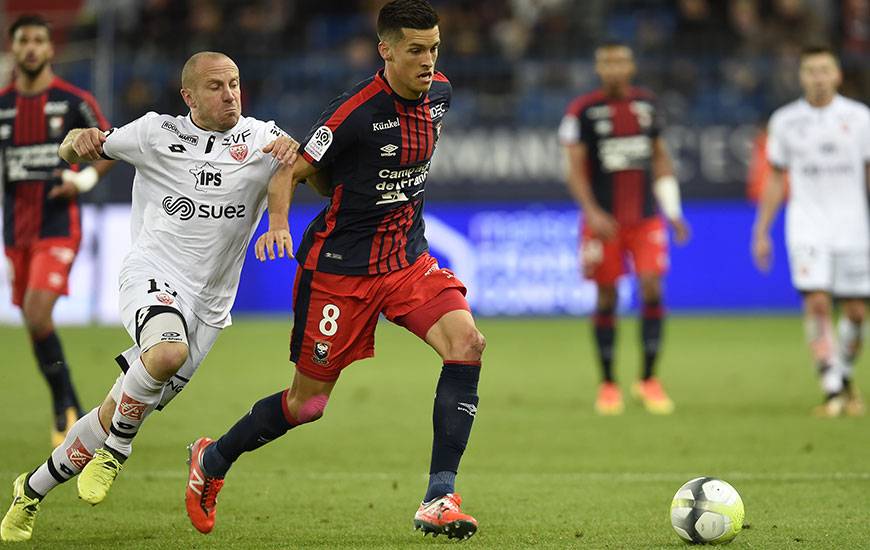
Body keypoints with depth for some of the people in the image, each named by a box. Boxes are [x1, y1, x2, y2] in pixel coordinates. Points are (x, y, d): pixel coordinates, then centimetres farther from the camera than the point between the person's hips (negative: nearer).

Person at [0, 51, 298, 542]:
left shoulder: (260, 139, 4)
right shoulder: (157, 133, 3)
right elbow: (78, 152, 10)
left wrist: (292, 149, -32)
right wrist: (80, 140, -14)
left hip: (208, 307, 2)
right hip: (153, 276, -2)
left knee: (117, 417, 7)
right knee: (168, 351, -37)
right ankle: (116, 451, -13)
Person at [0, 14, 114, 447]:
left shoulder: (74, 102, -3)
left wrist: (86, 179, -10)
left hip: (58, 228, -5)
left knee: (37, 315, -21)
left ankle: (64, 404, -6)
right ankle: (69, 408, 22)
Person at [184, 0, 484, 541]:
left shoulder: (439, 94, 0)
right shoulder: (357, 111, -20)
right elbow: (291, 171, -12)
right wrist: (278, 223, -27)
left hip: (409, 259, 5)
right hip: (340, 267, -5)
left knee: (468, 343, -20)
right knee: (308, 403, 2)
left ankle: (439, 500, -18)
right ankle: (212, 460, 31)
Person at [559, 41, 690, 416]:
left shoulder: (646, 105, 8)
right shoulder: (583, 111, -4)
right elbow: (575, 169, -6)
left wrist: (672, 210, 11)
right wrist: (592, 213, -18)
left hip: (646, 217, 3)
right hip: (604, 221, -3)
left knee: (652, 288, -9)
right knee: (607, 298, 2)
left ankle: (648, 379, 0)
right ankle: (608, 384, 13)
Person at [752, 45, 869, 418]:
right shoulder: (785, 120, 5)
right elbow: (776, 180, 13)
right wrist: (761, 232, 11)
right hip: (807, 229, 0)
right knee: (817, 304, -15)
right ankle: (832, 391, -13)